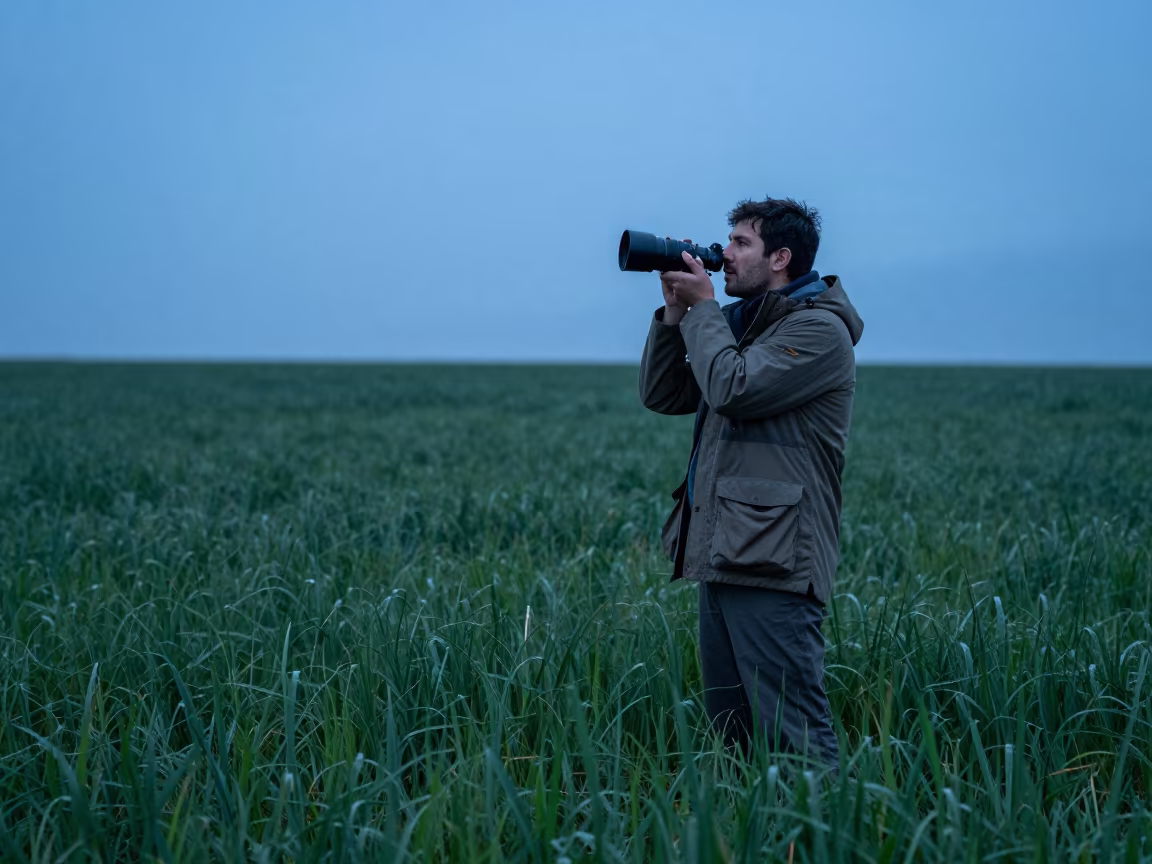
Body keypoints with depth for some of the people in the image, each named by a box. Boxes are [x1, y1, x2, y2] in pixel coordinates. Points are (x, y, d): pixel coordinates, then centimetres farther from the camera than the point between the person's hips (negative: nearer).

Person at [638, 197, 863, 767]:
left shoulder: (818, 330, -7)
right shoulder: (743, 323, 21)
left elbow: (732, 389, -19)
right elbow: (661, 395, 19)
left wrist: (703, 306, -5)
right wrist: (676, 311, 8)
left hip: (772, 566, -9)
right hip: (723, 559, 9)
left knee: (792, 737, -10)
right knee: (730, 733, 12)